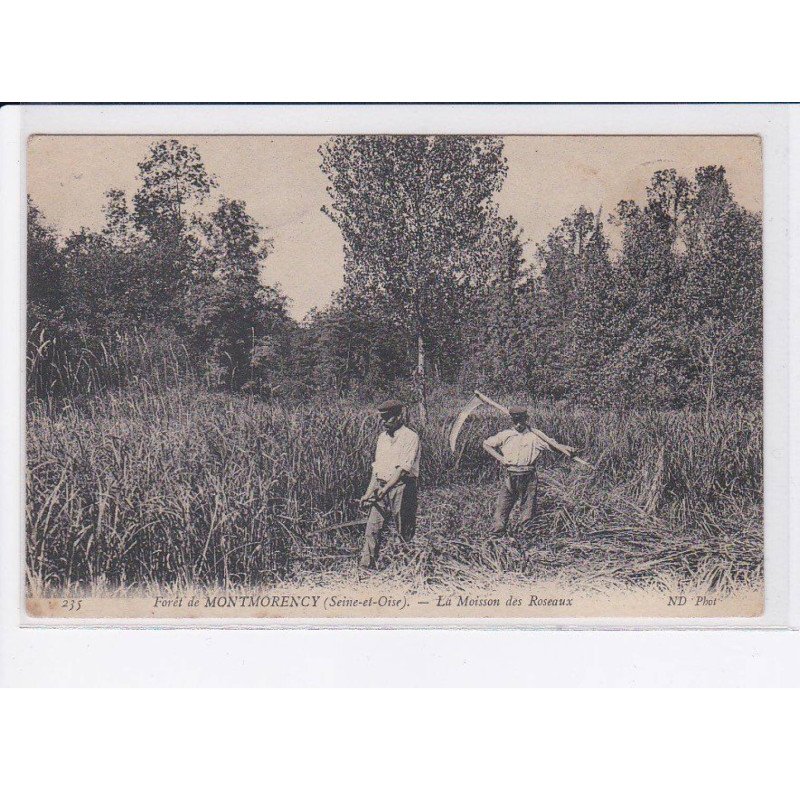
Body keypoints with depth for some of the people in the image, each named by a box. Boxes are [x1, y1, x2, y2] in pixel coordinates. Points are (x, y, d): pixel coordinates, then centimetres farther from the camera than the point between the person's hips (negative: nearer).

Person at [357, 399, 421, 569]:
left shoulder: (410, 437, -8)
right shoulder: (382, 436, 15)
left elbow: (403, 469, -16)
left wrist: (385, 489, -23)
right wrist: (369, 492, 10)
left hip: (401, 487, -6)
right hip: (381, 489, 6)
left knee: (404, 531, -2)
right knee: (373, 528, -3)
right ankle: (366, 565, -4)